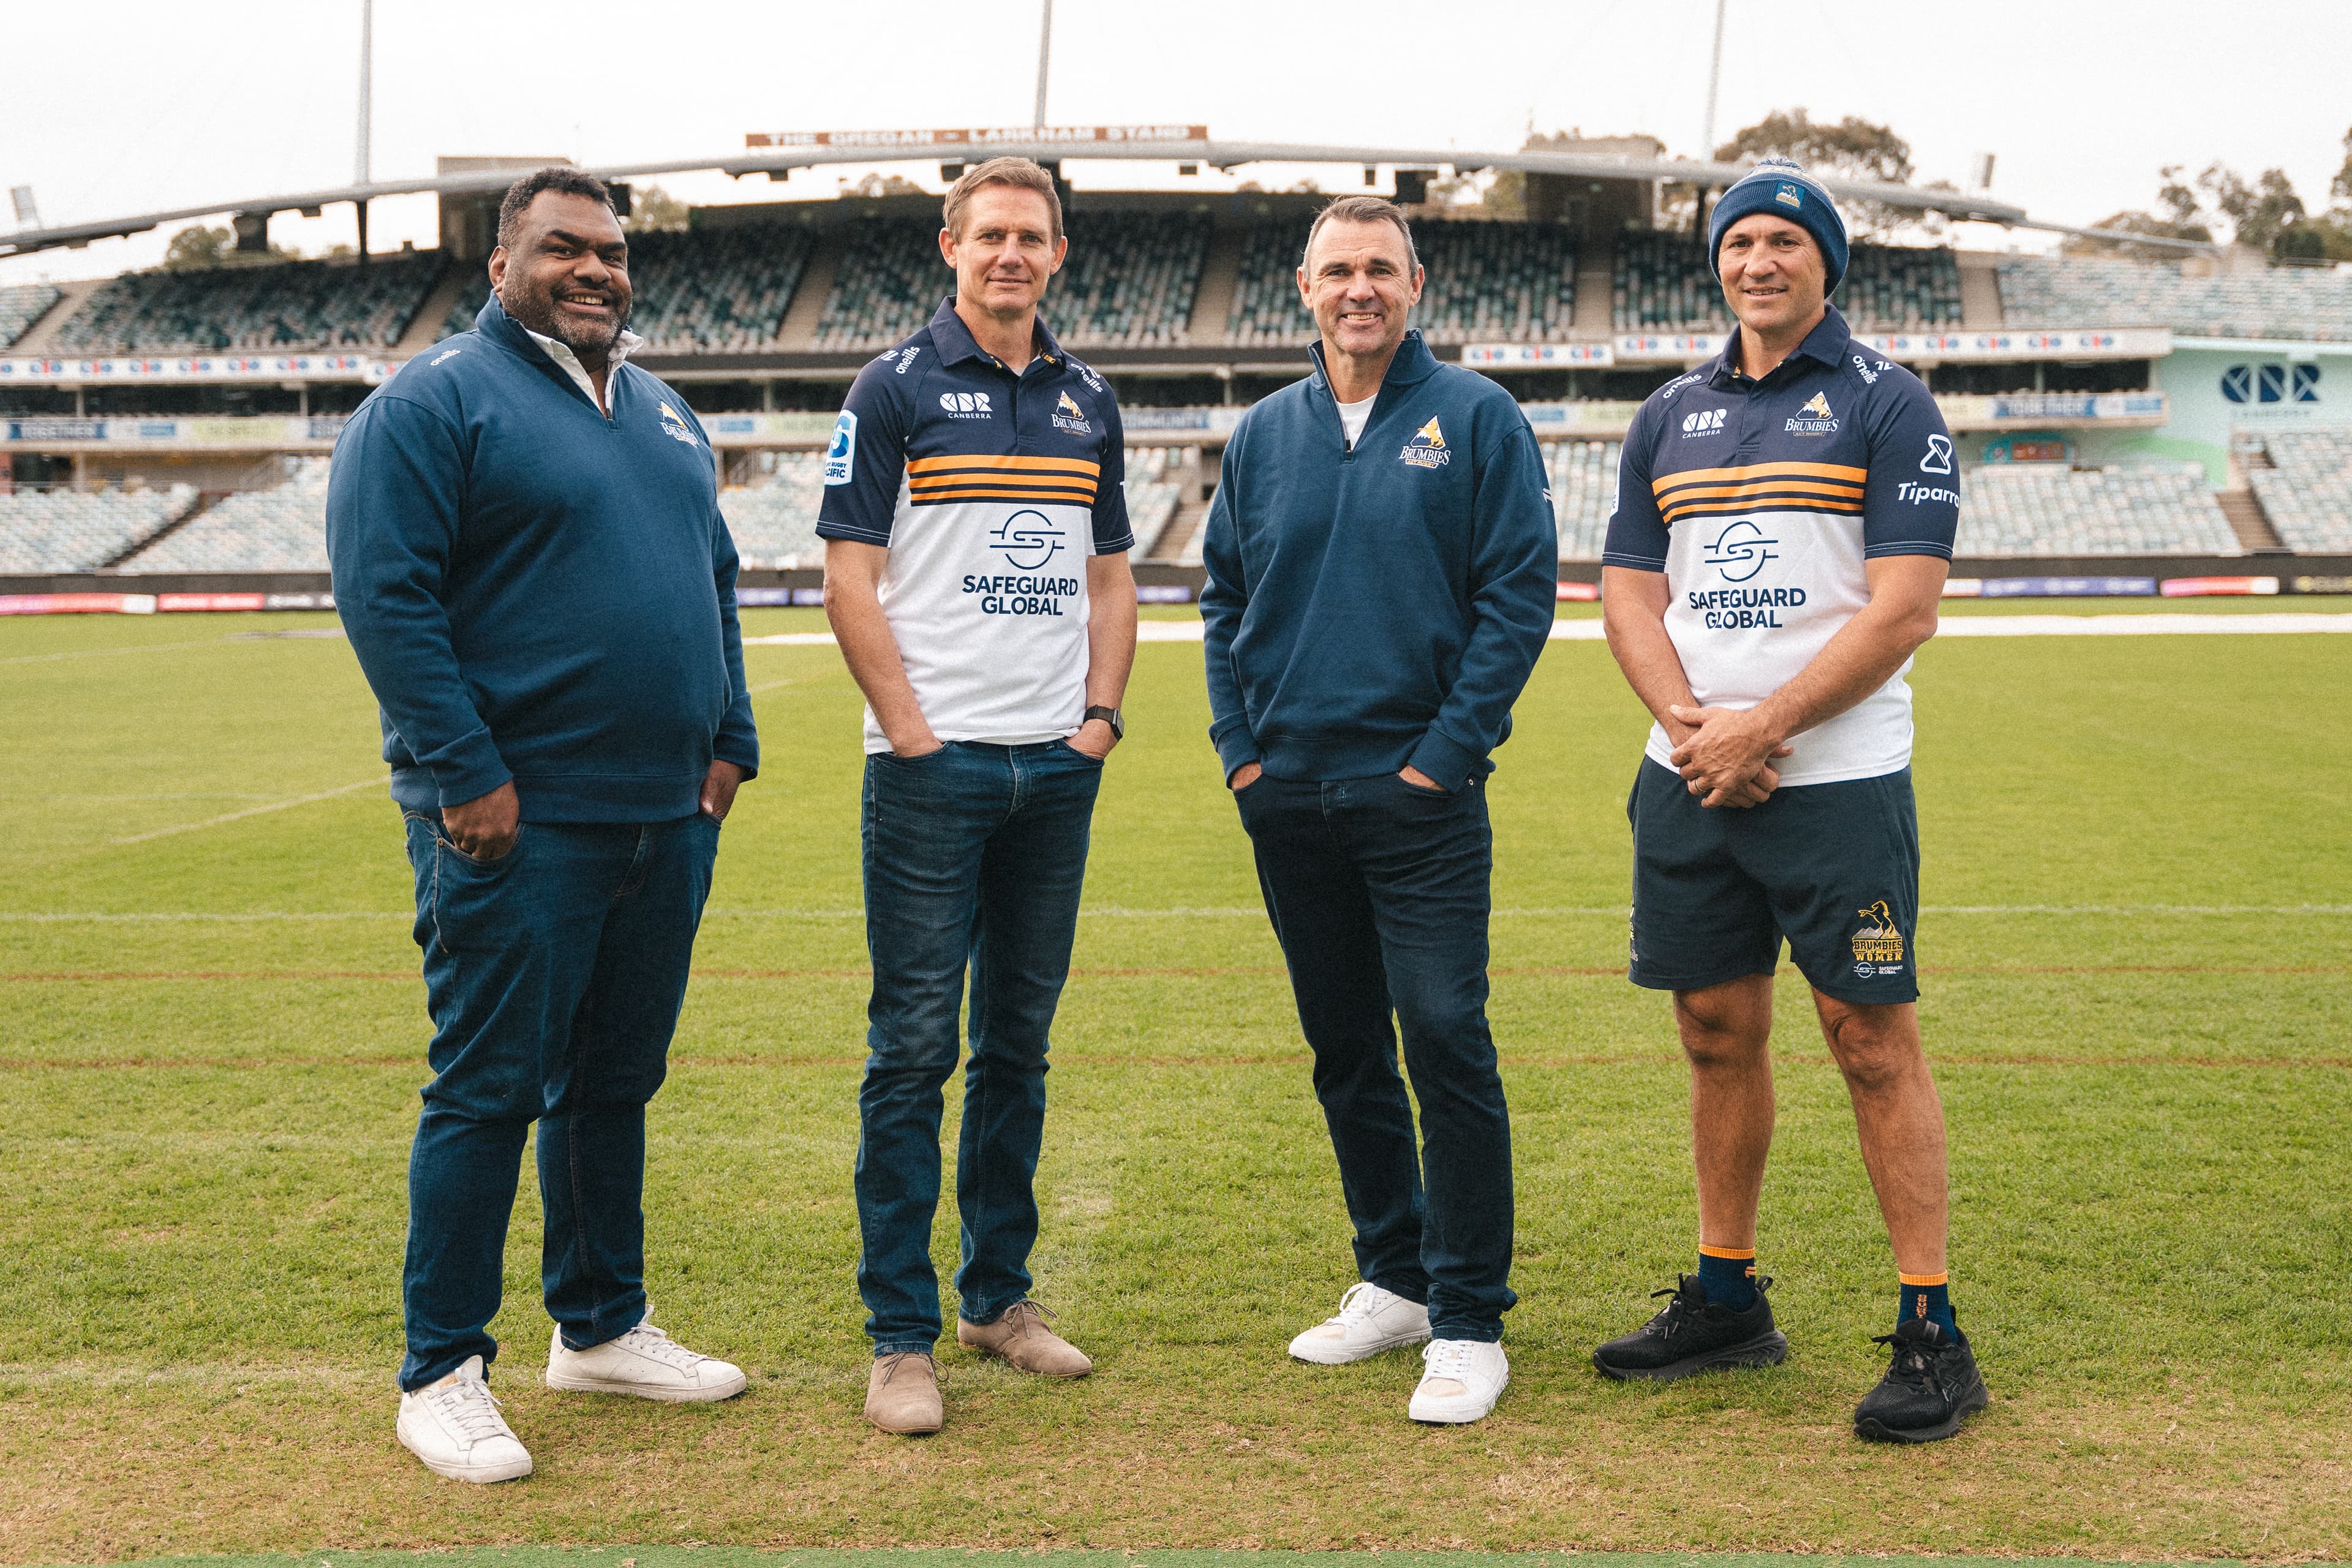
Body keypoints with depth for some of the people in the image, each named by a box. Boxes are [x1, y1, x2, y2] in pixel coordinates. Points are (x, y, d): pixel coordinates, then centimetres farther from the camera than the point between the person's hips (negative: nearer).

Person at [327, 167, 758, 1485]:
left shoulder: (664, 414, 17)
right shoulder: (435, 402, -6)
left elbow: (717, 579, 22)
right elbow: (383, 590, -13)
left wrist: (731, 738, 11)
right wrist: (466, 773, -18)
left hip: (669, 818, 7)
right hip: (520, 826, -7)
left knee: (619, 1079, 15)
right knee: (490, 1090, -2)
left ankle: (602, 1326, 28)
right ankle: (443, 1374, 8)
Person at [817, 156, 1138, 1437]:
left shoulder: (1088, 403, 14)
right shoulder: (896, 389, -2)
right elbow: (848, 574, -6)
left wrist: (1102, 712, 4)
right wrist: (910, 729, -12)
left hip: (1058, 767, 5)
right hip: (934, 767, -5)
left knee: (1021, 1040, 11)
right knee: (917, 1043, -4)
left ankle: (998, 1294, 23)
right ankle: (900, 1334, 3)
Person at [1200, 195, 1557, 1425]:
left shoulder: (1474, 419, -1)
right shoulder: (1264, 434, 12)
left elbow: (1520, 591, -5)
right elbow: (1223, 598, 17)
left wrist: (1447, 750, -11)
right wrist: (1239, 746, 6)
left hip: (1419, 792, -5)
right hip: (1288, 796, 5)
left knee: (1445, 1041, -8)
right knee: (1345, 1049, 12)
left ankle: (1470, 1322, 0)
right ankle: (1394, 1278, 25)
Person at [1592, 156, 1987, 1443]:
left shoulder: (1886, 405, -2)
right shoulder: (1670, 418, 14)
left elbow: (1902, 613, -10)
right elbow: (1629, 597, 10)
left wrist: (1757, 731, -15)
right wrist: (1692, 727, -8)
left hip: (1837, 783, -5)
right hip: (1688, 782, 5)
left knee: (1873, 1042, -4)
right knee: (1718, 1034, 10)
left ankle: (1932, 1335, 2)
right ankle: (1727, 1300, 22)